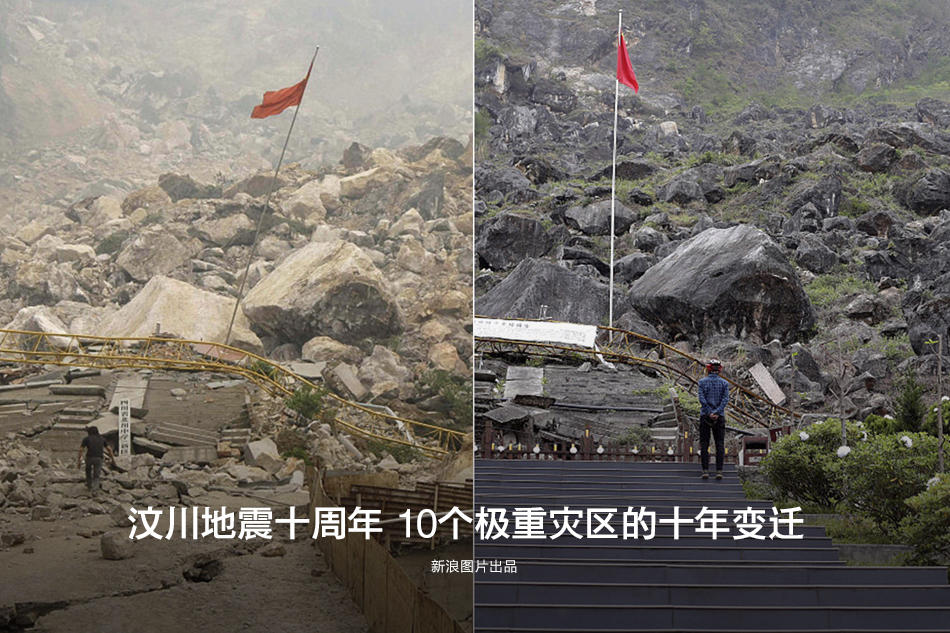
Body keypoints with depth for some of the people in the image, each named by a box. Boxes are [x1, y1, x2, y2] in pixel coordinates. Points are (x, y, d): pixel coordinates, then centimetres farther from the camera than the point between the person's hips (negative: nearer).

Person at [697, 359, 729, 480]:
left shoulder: (702, 382, 1)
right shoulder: (724, 383, 3)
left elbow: (701, 399, -10)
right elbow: (725, 399, -9)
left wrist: (709, 413, -13)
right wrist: (717, 412, -15)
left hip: (705, 415, 0)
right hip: (720, 417, 0)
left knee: (704, 445, 3)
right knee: (720, 445, 3)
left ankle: (705, 470, -4)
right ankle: (719, 471, -4)